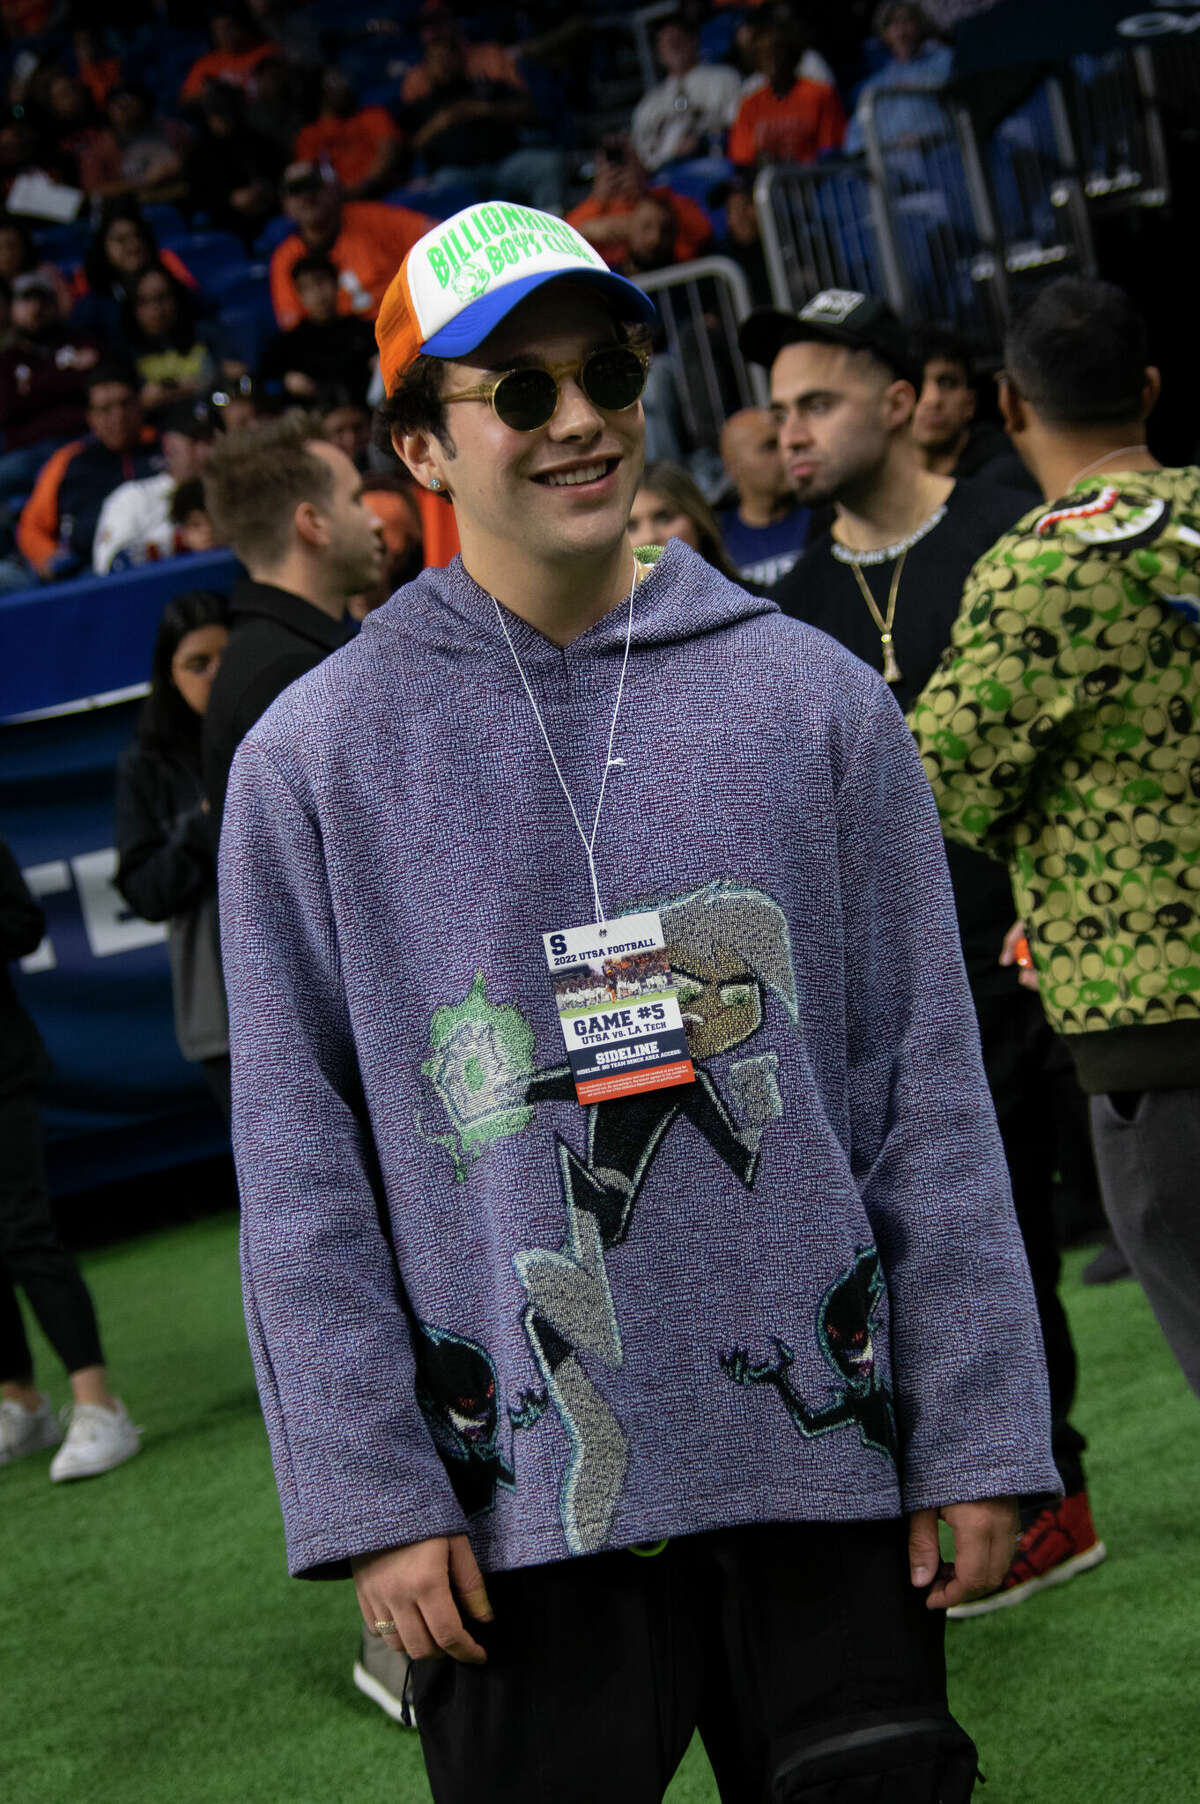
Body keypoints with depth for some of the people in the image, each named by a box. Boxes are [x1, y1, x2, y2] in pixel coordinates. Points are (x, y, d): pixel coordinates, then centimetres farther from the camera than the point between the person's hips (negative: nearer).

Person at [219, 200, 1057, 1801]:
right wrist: (369, 1496, -6)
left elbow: (927, 1096, 5)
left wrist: (977, 1439, 1)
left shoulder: (813, 700, 5)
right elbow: (299, 1169, 0)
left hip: (826, 1465, 1)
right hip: (517, 1514, -1)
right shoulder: (313, 758, 2)